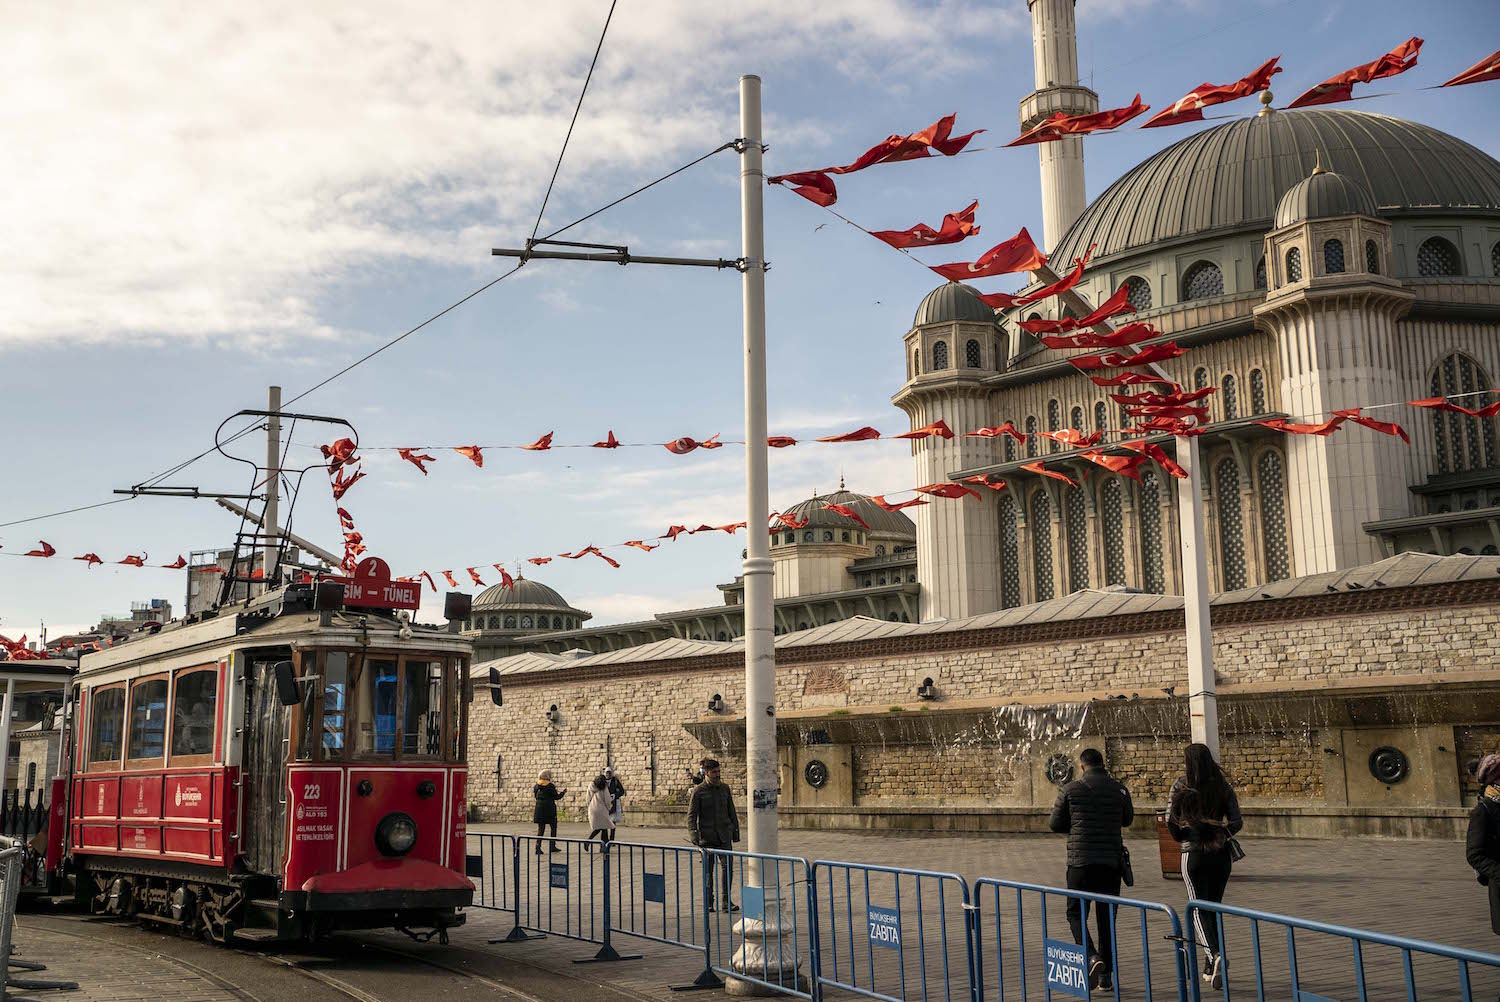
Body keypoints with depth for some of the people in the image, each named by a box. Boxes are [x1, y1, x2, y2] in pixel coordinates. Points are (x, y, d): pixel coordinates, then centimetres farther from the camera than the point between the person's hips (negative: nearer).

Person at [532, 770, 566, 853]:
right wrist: (563, 793, 14)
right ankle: (553, 846, 14)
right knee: (553, 827, 12)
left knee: (540, 828, 7)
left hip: (539, 808, 5)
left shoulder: (537, 786, 4)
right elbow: (557, 797, -5)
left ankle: (538, 846, -5)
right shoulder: (550, 786, -11)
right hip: (549, 809, -4)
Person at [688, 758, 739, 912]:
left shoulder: (724, 789, 9)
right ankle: (708, 902, 17)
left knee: (726, 865, -10)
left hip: (724, 835, 2)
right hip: (707, 836, -2)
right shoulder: (698, 792, -3)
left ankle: (726, 901, -7)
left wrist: (736, 833, 13)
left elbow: (731, 812, 15)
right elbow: (691, 815, -7)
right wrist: (694, 836, -19)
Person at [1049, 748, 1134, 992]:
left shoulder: (1071, 790, -4)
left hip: (1081, 861, -3)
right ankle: (1106, 975, 14)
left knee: (1075, 912, 8)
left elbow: (1056, 824, 4)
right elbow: (1128, 819, 18)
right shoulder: (1119, 790, 2)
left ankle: (1092, 957, -16)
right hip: (1112, 861, 3)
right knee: (1106, 917, 11)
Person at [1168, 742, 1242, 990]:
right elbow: (1236, 821, -6)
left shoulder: (1180, 786, -6)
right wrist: (1222, 836, 7)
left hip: (1193, 854, -3)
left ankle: (1215, 956, -24)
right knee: (1214, 908, 16)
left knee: (1200, 910, 1)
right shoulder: (1223, 787, 2)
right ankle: (1210, 968, 20)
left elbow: (1171, 821, -8)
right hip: (1221, 854, 3)